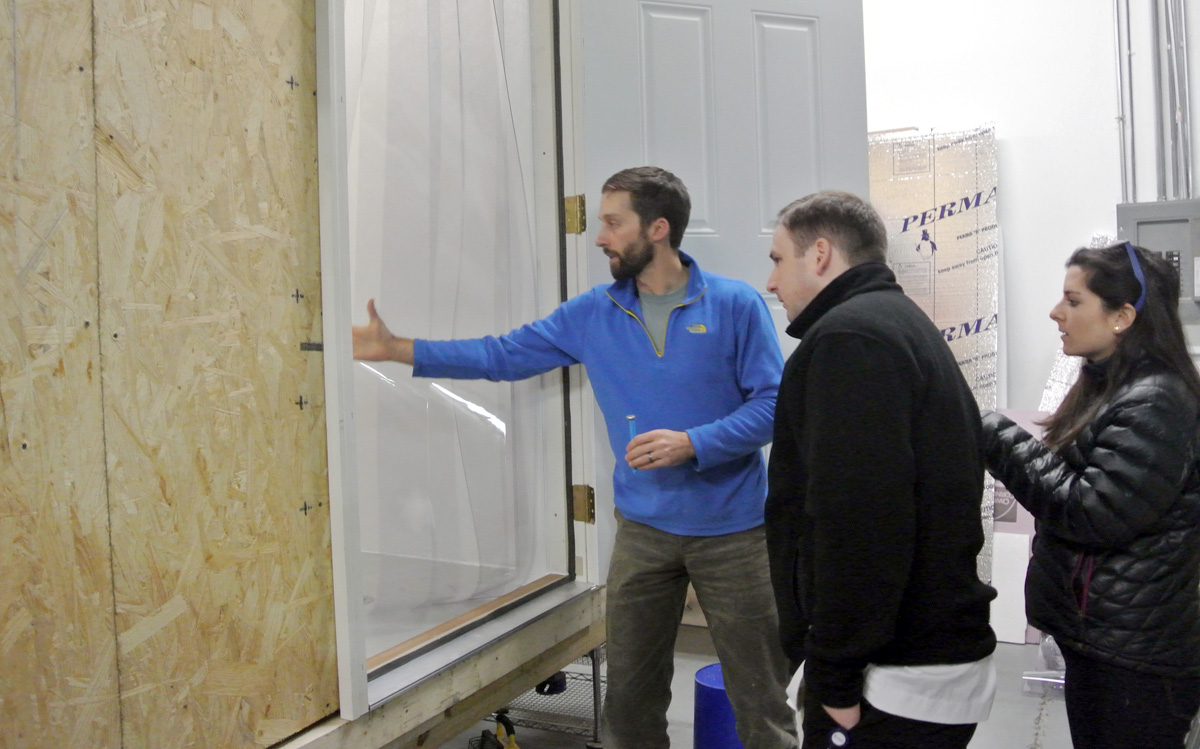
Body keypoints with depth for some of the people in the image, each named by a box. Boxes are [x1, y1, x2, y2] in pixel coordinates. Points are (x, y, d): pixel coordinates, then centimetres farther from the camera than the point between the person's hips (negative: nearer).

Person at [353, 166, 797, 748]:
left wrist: (691, 443, -22)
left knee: (759, 697, 8)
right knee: (631, 697, 15)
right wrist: (397, 349, 2)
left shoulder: (735, 305, -8)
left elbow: (772, 403, -10)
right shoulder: (593, 314, 3)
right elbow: (505, 355, 5)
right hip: (643, 530, 4)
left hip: (731, 530, -3)